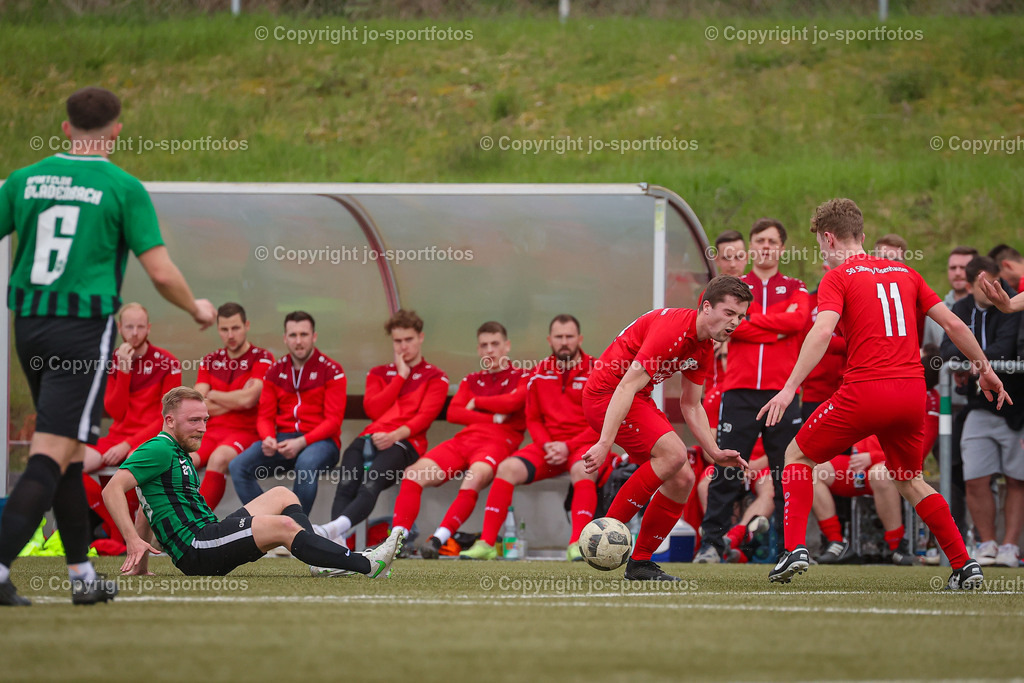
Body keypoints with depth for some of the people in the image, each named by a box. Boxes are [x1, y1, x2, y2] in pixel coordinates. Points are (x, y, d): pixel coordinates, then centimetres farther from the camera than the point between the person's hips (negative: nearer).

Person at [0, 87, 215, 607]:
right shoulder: (124, 188, -5)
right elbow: (160, 272, -8)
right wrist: (197, 310, 11)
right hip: (84, 330, -5)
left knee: (70, 451, 17)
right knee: (51, 455, -7)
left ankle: (82, 576, 21)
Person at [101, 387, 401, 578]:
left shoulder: (180, 457, 23)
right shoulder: (158, 450, -7)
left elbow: (146, 508, 32)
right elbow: (112, 490, -17)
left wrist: (140, 563, 24)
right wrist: (135, 543, -26)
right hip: (195, 548, -11)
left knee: (282, 495, 12)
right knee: (284, 525, -22)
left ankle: (323, 562, -7)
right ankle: (367, 565, -24)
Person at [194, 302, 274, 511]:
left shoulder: (262, 359, 1)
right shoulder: (210, 361, 17)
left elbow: (248, 399, -13)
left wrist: (213, 395, 3)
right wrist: (236, 401, -4)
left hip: (246, 432, -4)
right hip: (211, 431, 4)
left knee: (218, 459, -37)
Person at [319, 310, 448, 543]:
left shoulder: (435, 377, 18)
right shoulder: (379, 374, 30)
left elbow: (425, 416, 0)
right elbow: (372, 409, 10)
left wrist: (395, 435, -18)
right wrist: (401, 376, 11)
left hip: (406, 442, -4)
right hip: (371, 437, 4)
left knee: (370, 486, -37)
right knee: (346, 485, -31)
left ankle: (334, 527, -62)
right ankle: (336, 542, -51)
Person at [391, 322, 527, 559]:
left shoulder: (521, 378, 14)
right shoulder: (471, 381, 27)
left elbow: (513, 402, -8)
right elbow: (453, 413, 10)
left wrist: (476, 403, 6)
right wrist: (493, 418, -2)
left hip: (497, 442, -5)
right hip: (463, 441, 5)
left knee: (476, 476, -39)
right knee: (416, 472, -20)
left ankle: (439, 539, -45)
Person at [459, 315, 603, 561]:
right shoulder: (540, 373, 10)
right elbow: (533, 420, 14)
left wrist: (568, 446, -15)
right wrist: (547, 445, -7)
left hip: (583, 445, -4)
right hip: (548, 446, 4)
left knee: (582, 470, -38)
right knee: (508, 468, -21)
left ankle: (576, 546, -43)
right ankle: (487, 543, -20)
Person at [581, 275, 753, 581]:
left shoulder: (705, 348, 6)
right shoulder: (672, 328, -24)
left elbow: (691, 405, 16)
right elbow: (626, 386, -30)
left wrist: (715, 453, 3)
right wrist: (604, 444, -36)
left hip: (640, 400, 10)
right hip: (607, 393, -10)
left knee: (682, 480, 2)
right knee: (673, 453, -26)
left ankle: (640, 562, 10)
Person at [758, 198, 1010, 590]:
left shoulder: (837, 278, 1)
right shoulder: (904, 273, 16)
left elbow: (823, 330, -16)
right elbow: (953, 324, 14)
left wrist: (790, 389, -21)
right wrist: (985, 369, 26)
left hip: (865, 392, -5)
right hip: (912, 393, 5)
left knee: (798, 456, 13)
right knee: (909, 481, 24)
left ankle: (795, 549, -1)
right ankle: (965, 566, 14)